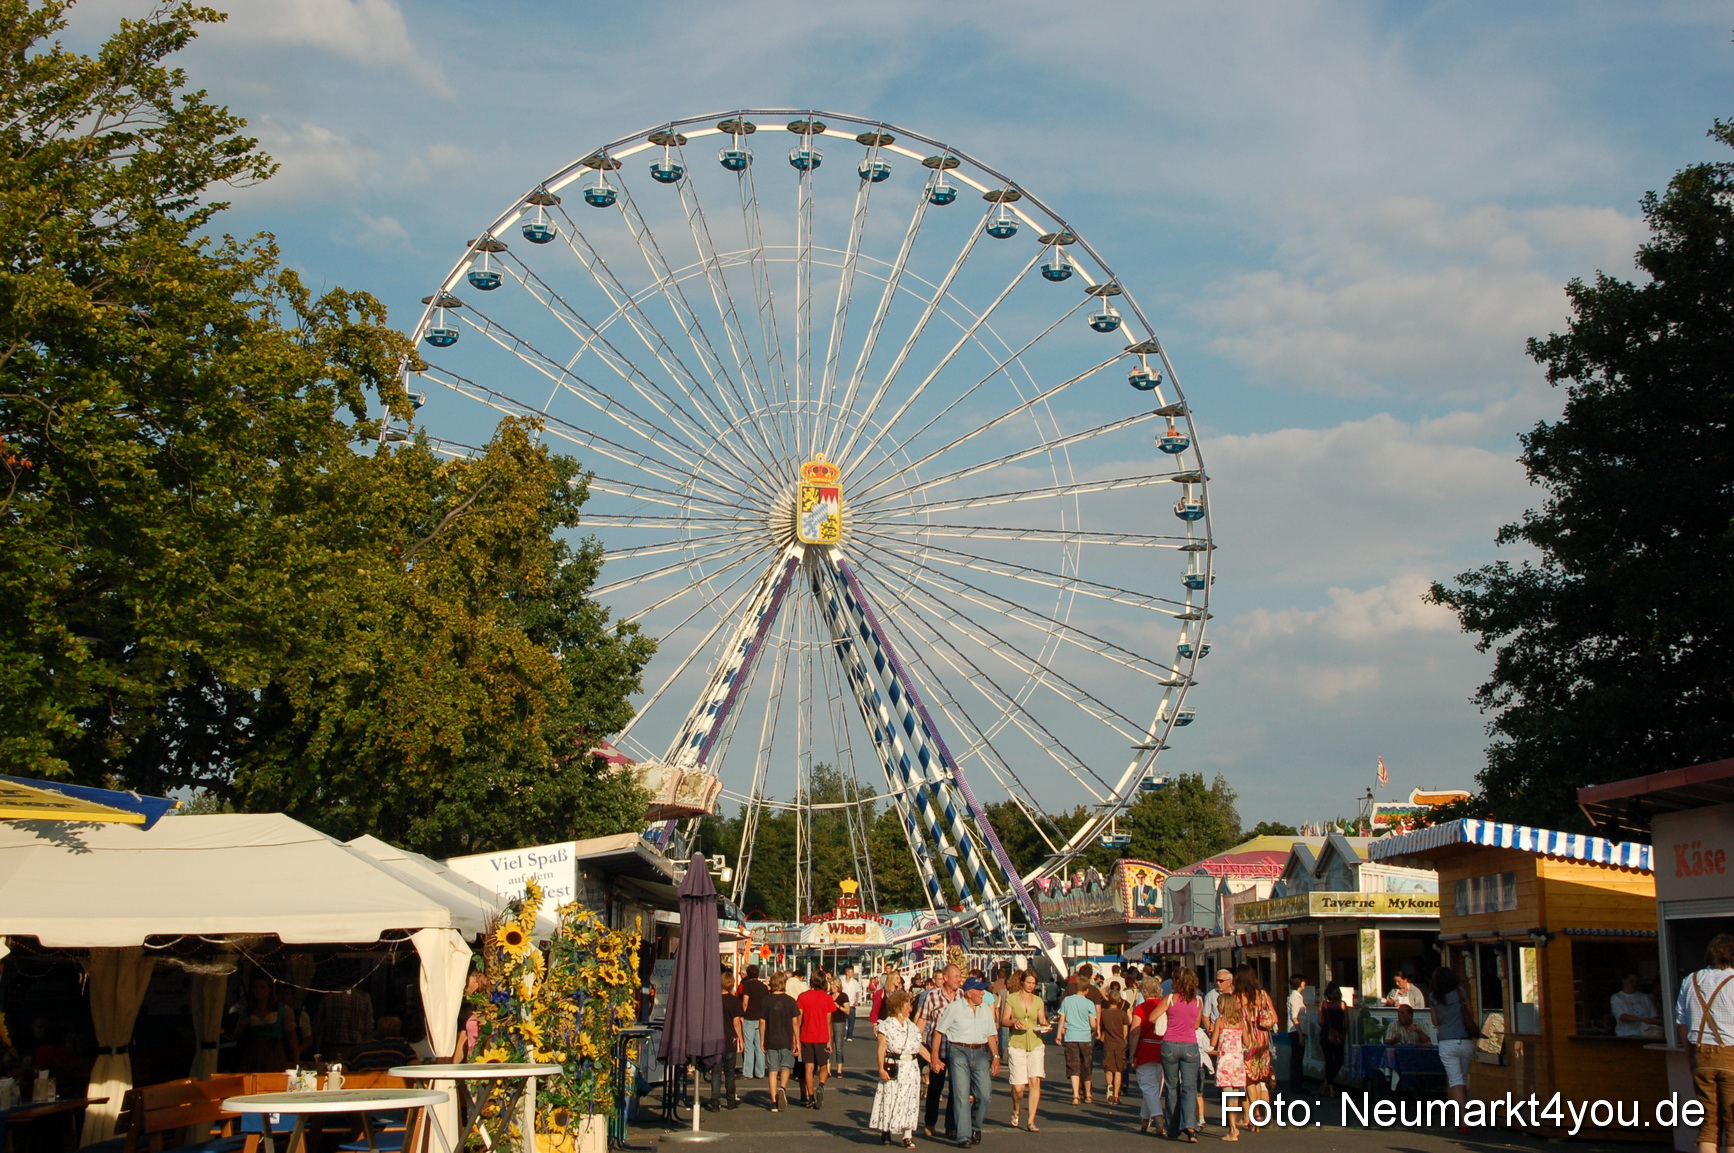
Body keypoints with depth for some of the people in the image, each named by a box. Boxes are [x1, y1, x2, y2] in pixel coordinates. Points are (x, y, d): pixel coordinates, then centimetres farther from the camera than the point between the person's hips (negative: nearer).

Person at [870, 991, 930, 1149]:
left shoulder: (912, 1027, 13)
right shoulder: (886, 1026, -4)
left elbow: (920, 1047, 17)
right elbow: (881, 1048, -8)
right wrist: (881, 1068, -17)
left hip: (911, 1067, 5)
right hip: (893, 1068, -5)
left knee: (909, 1100, 1)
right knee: (889, 1099, 0)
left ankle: (907, 1135, 1)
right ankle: (885, 1132, 15)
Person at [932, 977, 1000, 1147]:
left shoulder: (986, 1010, 13)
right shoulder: (955, 1007, -2)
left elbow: (991, 1035, 16)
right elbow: (938, 1032, -1)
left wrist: (996, 1057, 7)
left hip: (980, 1053, 4)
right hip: (958, 1051, -4)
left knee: (985, 1095, -2)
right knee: (961, 1095, -7)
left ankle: (976, 1128, 22)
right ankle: (964, 1136, -4)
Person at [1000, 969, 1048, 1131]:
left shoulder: (1038, 1001, 11)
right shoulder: (1011, 998, 2)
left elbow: (1042, 1021, 14)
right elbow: (1003, 1020, 1)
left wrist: (1044, 1025, -8)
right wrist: (1014, 1022, -18)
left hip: (1035, 1045, 2)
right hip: (1017, 1045, -2)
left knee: (1035, 1081, -13)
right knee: (1018, 1087, -5)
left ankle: (1031, 1121, -6)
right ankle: (1015, 1110, 28)